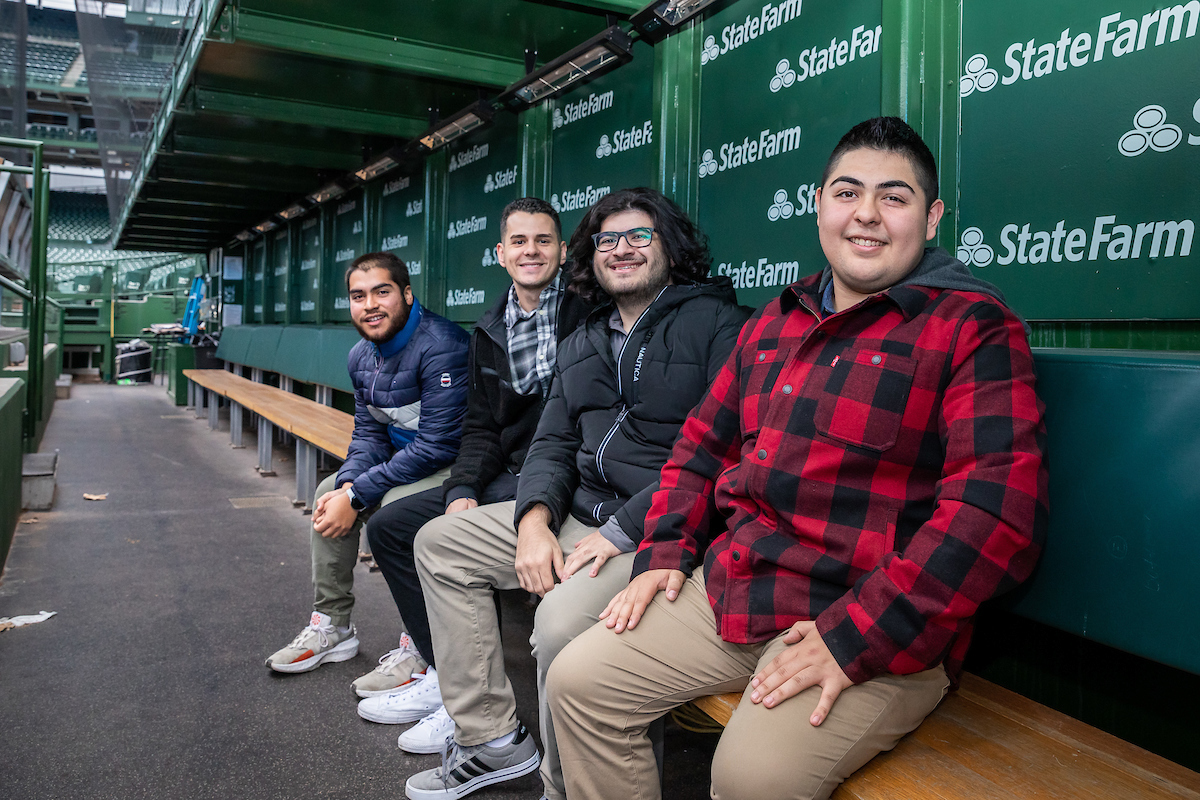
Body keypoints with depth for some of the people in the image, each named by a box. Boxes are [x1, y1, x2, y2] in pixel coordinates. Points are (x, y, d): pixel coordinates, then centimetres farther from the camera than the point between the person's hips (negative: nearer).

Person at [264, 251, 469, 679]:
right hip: (403, 460, 9)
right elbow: (369, 434, 9)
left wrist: (357, 497, -24)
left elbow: (438, 444, -28)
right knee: (330, 491, 2)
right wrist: (346, 486, -13)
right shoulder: (361, 357, 4)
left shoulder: (441, 346, -25)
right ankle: (331, 627, 13)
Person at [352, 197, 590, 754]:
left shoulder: (587, 313, -9)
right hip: (503, 477, 8)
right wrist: (463, 489, -5)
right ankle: (439, 662, 7)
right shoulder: (490, 332, 14)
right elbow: (480, 427, 12)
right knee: (389, 526, 5)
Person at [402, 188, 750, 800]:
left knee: (562, 622, -33)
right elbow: (553, 443, 15)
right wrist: (535, 519, -6)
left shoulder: (715, 323, -6)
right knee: (439, 542, 7)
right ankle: (491, 739, 10)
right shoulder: (582, 344, 19)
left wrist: (621, 532, -20)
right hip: (578, 512, 8)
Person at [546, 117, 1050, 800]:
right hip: (726, 591, 7)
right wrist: (666, 552, 6)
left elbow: (998, 510, -18)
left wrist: (855, 640, -22)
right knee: (578, 681, -1)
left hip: (878, 632, -6)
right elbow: (703, 445, 21)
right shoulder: (775, 323, 14)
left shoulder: (976, 328, -7)